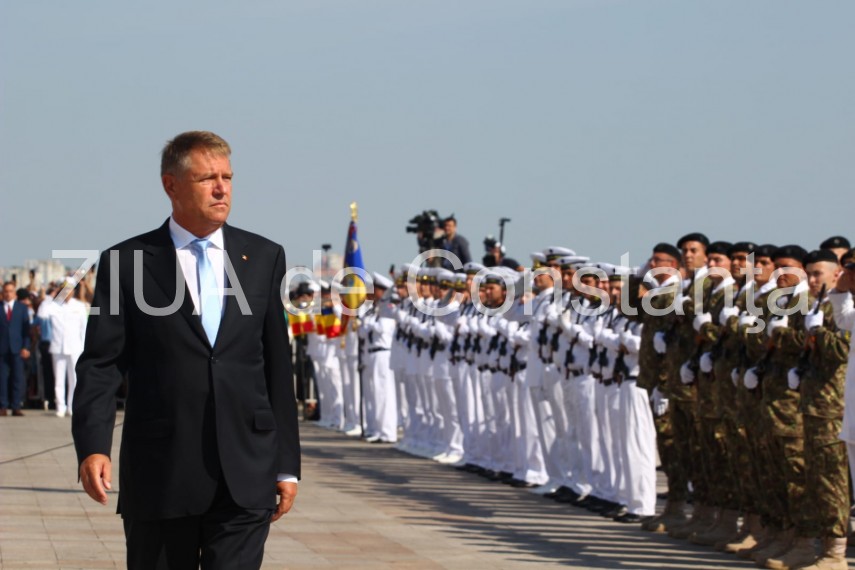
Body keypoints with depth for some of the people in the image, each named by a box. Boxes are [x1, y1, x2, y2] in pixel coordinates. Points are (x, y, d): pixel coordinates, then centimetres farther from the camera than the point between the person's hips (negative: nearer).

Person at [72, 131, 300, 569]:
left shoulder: (264, 258, 9)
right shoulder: (125, 262, 2)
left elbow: (278, 366, 11)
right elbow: (100, 365, -2)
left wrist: (287, 465, 9)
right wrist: (92, 447, -17)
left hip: (245, 481, 1)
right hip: (159, 479, -1)